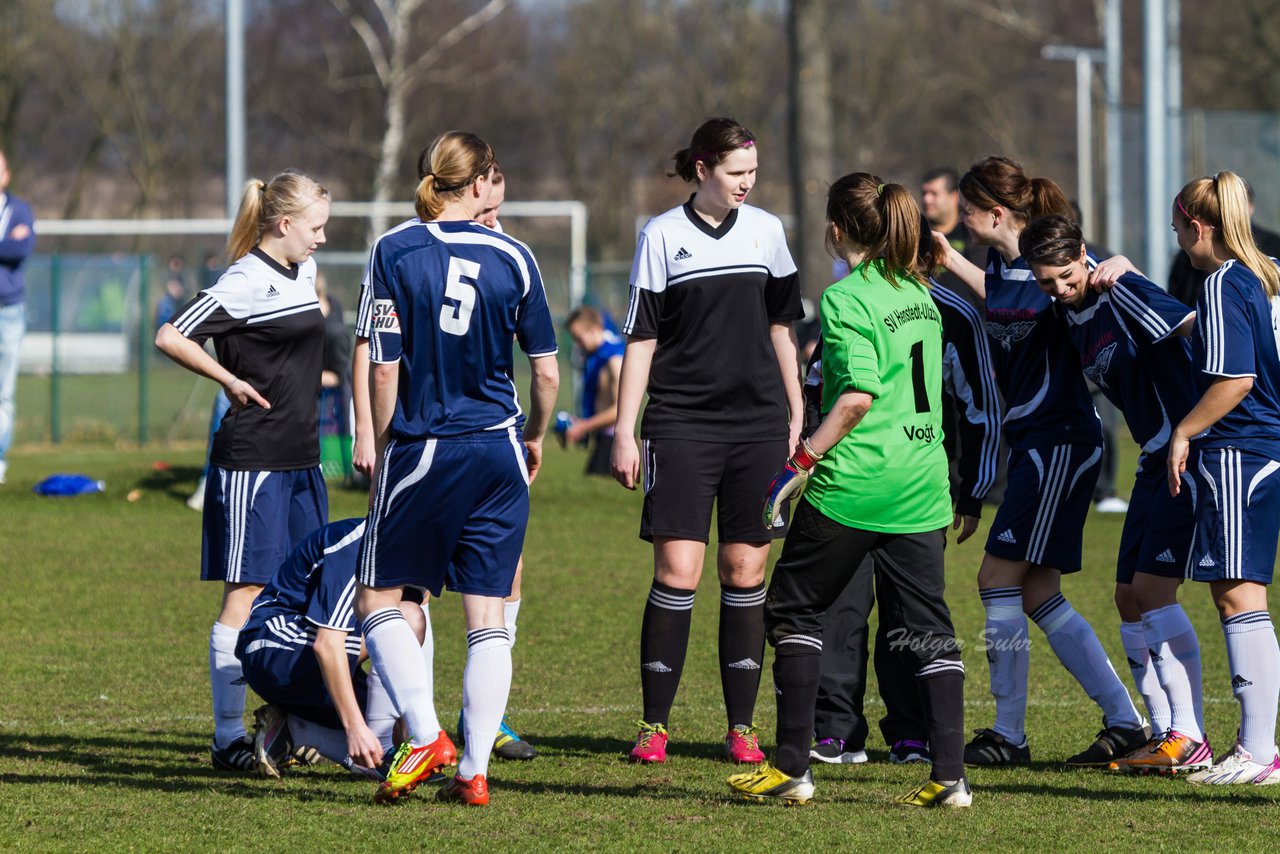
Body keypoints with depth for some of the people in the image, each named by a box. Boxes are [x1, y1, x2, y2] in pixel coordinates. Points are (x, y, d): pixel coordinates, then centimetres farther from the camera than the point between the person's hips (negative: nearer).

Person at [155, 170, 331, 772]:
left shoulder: (303, 272, 12)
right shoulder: (246, 283, -14)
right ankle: (228, 736, -3)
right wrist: (231, 382, -12)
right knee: (245, 594, -6)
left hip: (302, 457, 9)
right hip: (252, 457, -9)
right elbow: (170, 337, -19)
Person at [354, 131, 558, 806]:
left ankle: (424, 734, -7)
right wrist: (534, 438, 23)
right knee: (488, 617, 6)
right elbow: (546, 373, 5)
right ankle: (474, 771, 2)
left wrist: (380, 451, 3)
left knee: (377, 600, 10)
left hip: (422, 448, -2)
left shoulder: (395, 251, -6)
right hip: (499, 450, 2)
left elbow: (384, 369, -8)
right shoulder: (512, 258, 1)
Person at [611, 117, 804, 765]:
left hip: (758, 423, 3)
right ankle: (654, 724, -3)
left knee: (745, 572, 3)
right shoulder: (663, 235, -1)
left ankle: (741, 725, 7)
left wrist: (796, 413, 15)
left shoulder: (766, 231, 9)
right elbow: (640, 337, 0)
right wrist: (624, 431, -4)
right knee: (677, 571, -9)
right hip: (681, 421, -3)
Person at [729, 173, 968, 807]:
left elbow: (858, 397, -20)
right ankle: (949, 775, -1)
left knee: (793, 610, 9)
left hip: (853, 486, -7)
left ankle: (792, 768, 8)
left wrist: (801, 462, -15)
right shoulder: (919, 292, 12)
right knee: (927, 627, 7)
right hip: (922, 486, 7)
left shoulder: (846, 298, -11)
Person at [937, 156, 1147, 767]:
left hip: (1061, 440, -9)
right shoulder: (1003, 265, 9)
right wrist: (948, 260, 32)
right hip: (1030, 442, 9)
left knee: (999, 577, -7)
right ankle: (1124, 721, 12)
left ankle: (1008, 735, 1)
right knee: (1038, 594, 8)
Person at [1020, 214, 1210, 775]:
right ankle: (1164, 734, 13)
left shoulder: (1123, 293, -16)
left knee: (1153, 589, -15)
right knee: (1129, 597, 8)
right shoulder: (1069, 311, 10)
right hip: (1156, 460, 10)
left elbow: (1199, 327, -25)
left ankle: (1190, 739, -13)